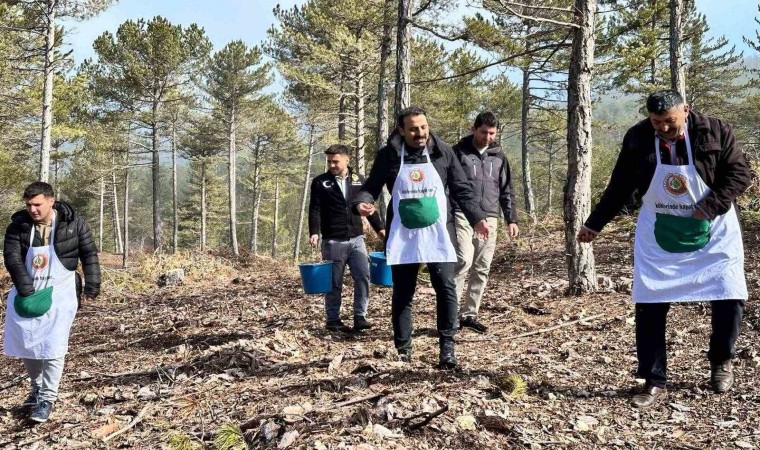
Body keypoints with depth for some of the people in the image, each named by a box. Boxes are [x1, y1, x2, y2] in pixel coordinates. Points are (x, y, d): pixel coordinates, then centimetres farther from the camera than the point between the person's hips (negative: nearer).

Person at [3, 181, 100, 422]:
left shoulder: (74, 224, -8)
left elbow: (89, 254, -2)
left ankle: (47, 398, -2)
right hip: (26, 291, 3)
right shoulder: (18, 225, -4)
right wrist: (26, 289, -22)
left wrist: (92, 285, -7)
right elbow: (12, 257, -12)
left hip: (59, 291, -3)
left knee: (53, 346, -10)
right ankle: (38, 386, 31)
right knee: (24, 341, 10)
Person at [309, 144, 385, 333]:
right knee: (334, 283, 3)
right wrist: (314, 232, -18)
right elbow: (315, 210, -4)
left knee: (363, 276, -6)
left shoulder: (359, 180, 9)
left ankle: (360, 317, 3)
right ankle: (333, 319, 14)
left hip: (356, 239, 3)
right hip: (333, 241, -2)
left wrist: (380, 227, 10)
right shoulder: (320, 182, 0)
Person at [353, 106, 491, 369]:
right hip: (402, 235, 0)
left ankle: (447, 347, 1)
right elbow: (371, 187, 5)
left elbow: (462, 190, 7)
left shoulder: (443, 153, 1)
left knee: (445, 287, -7)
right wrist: (362, 202, -17)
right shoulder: (388, 156, -2)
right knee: (402, 293, 6)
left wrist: (477, 218, -1)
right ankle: (402, 349, 16)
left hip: (437, 233, 0)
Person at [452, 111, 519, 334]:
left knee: (482, 268, 4)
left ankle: (469, 314, 13)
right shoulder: (459, 152, 1)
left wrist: (511, 219, 11)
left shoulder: (499, 157, 14)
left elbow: (506, 191, 18)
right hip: (463, 217, -5)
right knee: (464, 261, -18)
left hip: (489, 219, 5)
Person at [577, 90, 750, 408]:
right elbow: (620, 186, 3)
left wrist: (710, 208, -20)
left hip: (713, 231, -1)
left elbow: (739, 173, -8)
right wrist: (595, 224, 6)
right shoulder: (637, 138, -8)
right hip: (658, 236, 1)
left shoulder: (714, 131, -12)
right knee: (648, 306, -5)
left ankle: (721, 360, 25)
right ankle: (654, 383, 6)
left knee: (729, 298, -5)